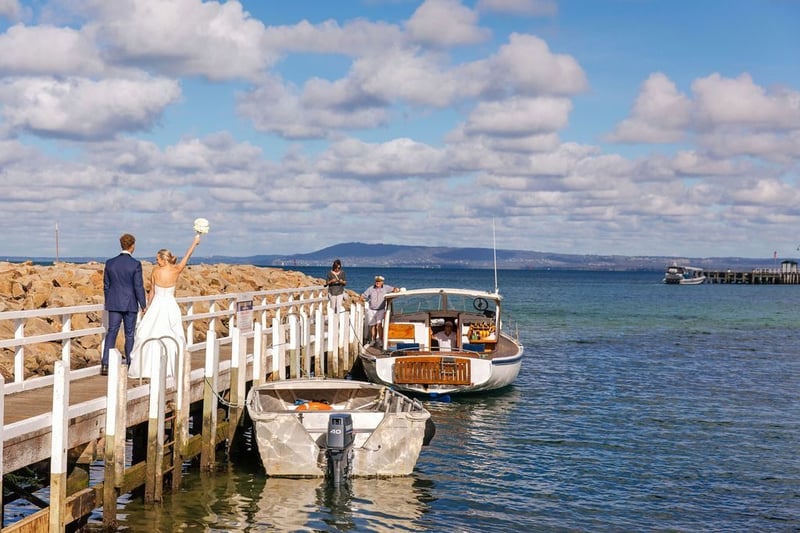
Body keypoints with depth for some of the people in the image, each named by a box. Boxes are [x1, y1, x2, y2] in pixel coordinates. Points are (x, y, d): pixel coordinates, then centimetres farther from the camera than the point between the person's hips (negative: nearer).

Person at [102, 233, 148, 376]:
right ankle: (130, 365, 13)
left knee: (111, 332, 3)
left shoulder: (110, 263, 2)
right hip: (130, 304, -3)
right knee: (130, 335, 7)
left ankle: (105, 364, -7)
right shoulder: (135, 264, -10)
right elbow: (138, 287, -10)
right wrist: (143, 305, -2)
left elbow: (106, 285, 8)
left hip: (114, 304, 3)